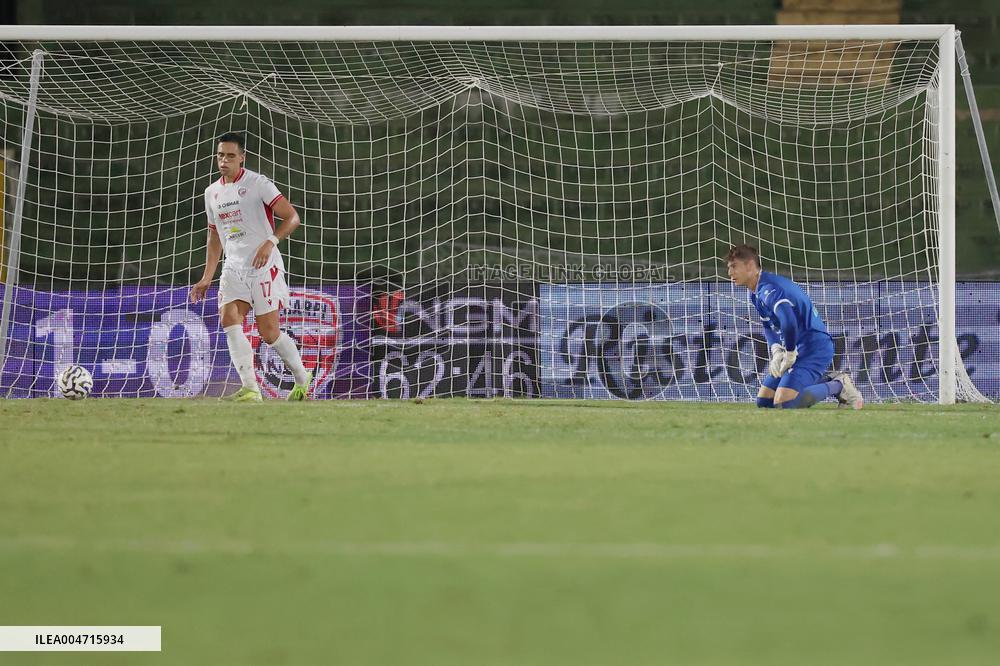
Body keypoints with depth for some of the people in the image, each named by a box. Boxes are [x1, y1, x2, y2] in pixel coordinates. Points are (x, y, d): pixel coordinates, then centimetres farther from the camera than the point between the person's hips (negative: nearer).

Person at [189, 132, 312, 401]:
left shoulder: (258, 184, -8)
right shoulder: (212, 192, 13)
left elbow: (292, 217, -10)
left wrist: (271, 242, -25)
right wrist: (207, 278, 18)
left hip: (264, 267, -6)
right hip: (234, 268, 6)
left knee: (268, 332, -5)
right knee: (229, 320, -17)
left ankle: (302, 379, 20)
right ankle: (250, 389, -19)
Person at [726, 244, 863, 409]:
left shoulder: (769, 289, -21)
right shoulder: (756, 294, 12)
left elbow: (789, 322, -36)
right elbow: (769, 326, 22)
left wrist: (790, 354, -22)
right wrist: (777, 351, 1)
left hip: (815, 347, -10)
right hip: (798, 348, 10)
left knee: (784, 403, -23)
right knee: (763, 402, 10)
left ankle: (839, 385, -3)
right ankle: (826, 381, 17)